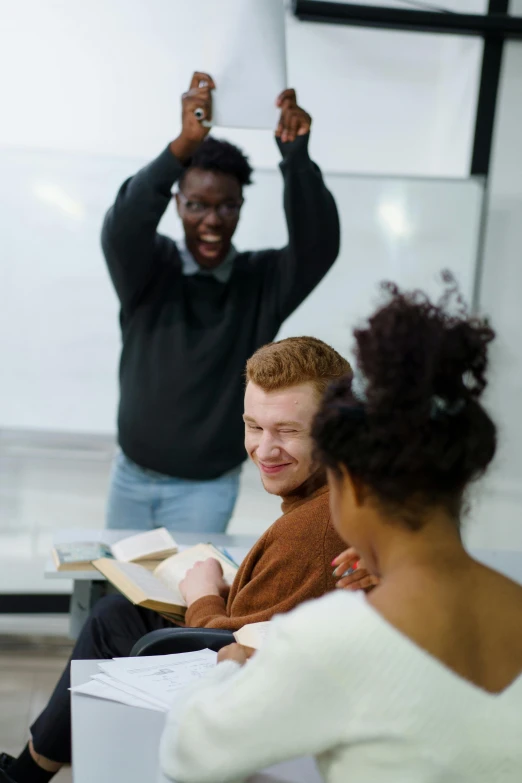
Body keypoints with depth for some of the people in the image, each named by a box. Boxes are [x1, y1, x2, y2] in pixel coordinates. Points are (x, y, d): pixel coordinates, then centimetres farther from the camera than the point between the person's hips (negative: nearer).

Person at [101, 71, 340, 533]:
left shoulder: (264, 280, -7)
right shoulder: (149, 268, -8)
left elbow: (319, 247, -25)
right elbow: (123, 228, -29)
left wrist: (296, 155, -39)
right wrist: (183, 146, -45)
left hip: (207, 487, -2)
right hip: (133, 476, 2)